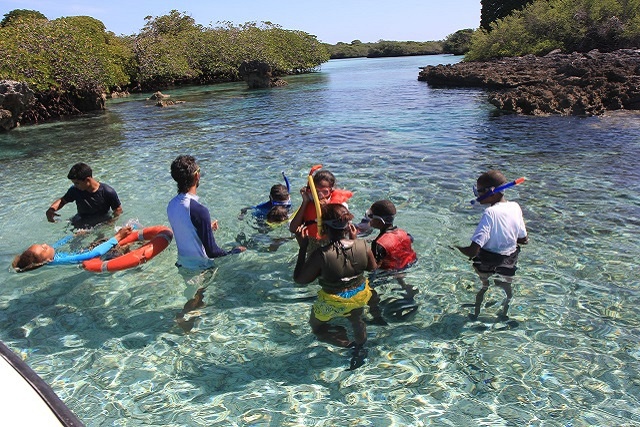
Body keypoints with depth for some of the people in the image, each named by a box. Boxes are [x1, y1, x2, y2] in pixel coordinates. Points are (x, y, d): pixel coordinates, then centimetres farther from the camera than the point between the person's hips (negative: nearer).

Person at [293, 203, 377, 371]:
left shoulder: (320, 255, -35)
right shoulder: (363, 246, -22)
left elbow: (299, 279, -21)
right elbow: (372, 268, -1)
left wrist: (303, 247, -17)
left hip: (333, 303, -4)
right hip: (359, 296, 4)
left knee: (317, 327, 24)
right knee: (357, 322, 34)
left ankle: (348, 343, 10)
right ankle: (360, 350, 49)